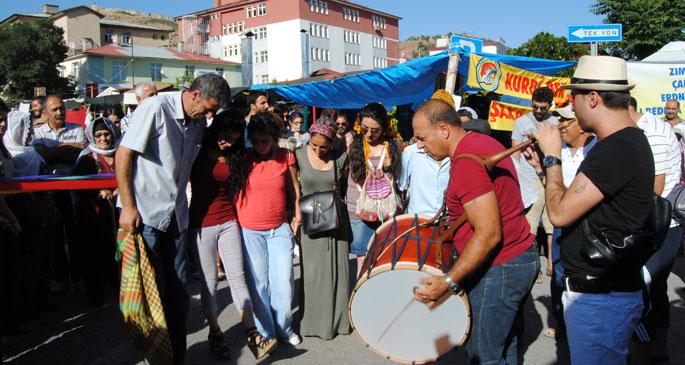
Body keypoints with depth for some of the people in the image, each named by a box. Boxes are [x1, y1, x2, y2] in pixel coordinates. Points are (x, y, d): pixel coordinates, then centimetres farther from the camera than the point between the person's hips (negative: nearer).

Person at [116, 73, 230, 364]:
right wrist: (128, 206, -14)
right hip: (144, 212, -6)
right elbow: (123, 154, -12)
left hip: (176, 214, 6)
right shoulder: (156, 108, -11)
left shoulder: (198, 122, 9)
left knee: (178, 289, 9)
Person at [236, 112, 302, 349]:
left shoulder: (286, 156, -1)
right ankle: (266, 332, 21)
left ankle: (284, 328, 24)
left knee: (284, 280, 3)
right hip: (249, 230, -1)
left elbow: (294, 188, 10)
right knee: (258, 282, 4)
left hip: (280, 228, 1)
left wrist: (297, 213, 8)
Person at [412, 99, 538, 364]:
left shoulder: (467, 162, -22)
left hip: (498, 268, -10)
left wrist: (448, 282, -26)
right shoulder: (484, 142, 9)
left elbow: (489, 234, -26)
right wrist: (455, 219, 18)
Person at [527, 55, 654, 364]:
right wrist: (545, 162, 5)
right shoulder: (626, 142, 10)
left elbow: (560, 213, -24)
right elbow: (575, 202, 12)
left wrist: (552, 156, -12)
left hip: (601, 300, -10)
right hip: (598, 291, 10)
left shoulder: (619, 150, -24)